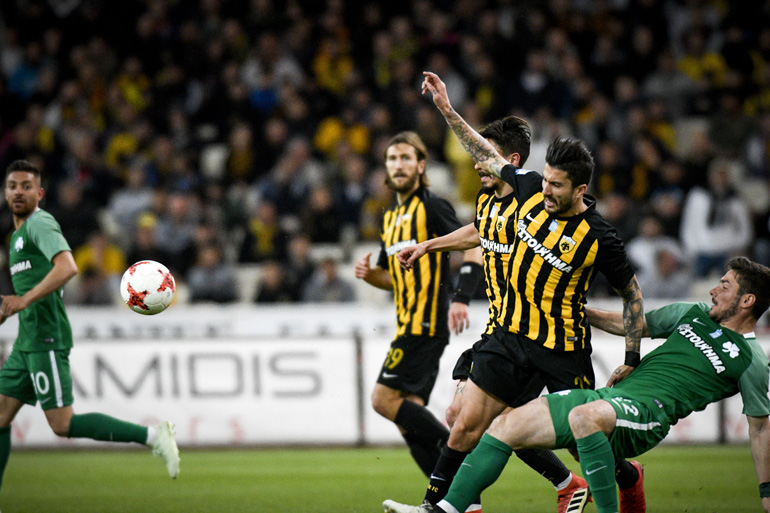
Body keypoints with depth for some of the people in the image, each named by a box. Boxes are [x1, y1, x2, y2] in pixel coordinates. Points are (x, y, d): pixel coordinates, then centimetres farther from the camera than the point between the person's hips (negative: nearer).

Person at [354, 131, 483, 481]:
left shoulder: (431, 208, -7)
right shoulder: (391, 216, 19)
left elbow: (472, 253, -13)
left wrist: (461, 300, -26)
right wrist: (368, 274, 5)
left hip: (425, 324, -9)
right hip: (408, 325, 9)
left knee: (384, 399, -15)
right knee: (408, 420, 3)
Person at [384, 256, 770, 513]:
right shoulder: (695, 315, 19)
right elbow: (636, 324, 29)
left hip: (648, 414, -8)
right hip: (609, 399, 8)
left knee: (584, 416, -41)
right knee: (508, 424, -4)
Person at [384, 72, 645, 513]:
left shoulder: (599, 237, -17)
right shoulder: (531, 190, -4)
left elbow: (632, 291, -4)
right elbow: (489, 156, 11)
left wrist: (632, 359, -6)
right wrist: (447, 109, 9)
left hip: (563, 350, -4)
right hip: (511, 335, 4)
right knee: (468, 424, -3)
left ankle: (629, 477, 36)